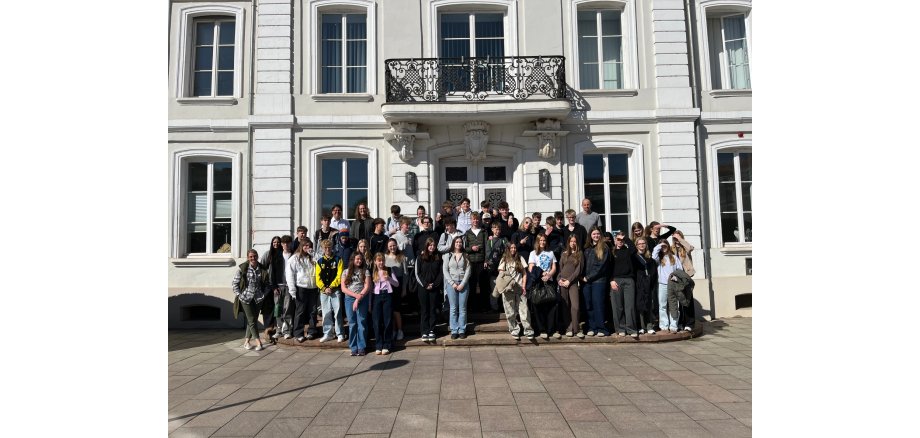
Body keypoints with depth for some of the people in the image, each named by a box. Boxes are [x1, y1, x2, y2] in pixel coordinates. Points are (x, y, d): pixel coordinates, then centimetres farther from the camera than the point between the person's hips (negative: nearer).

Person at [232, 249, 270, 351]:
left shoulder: (263, 270, 1)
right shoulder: (242, 268, -4)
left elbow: (268, 284, 10)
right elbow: (234, 283, 0)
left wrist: (264, 295, 1)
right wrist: (239, 295, -5)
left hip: (258, 298, 3)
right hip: (246, 298, -3)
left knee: (254, 320, 6)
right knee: (251, 320, -5)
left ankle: (246, 341, 19)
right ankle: (258, 342, -1)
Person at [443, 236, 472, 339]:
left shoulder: (466, 255, 5)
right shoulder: (448, 255, 5)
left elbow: (468, 270, 0)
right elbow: (445, 270, 1)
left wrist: (462, 284, -8)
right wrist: (453, 283, -7)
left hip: (463, 283, 0)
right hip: (451, 283, 0)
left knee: (462, 308, 2)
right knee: (453, 308, 1)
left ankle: (462, 330, 8)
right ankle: (454, 330, 5)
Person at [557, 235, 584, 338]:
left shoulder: (580, 254, 7)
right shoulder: (564, 254, 16)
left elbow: (579, 270, -1)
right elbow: (560, 268, 14)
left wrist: (569, 280, -8)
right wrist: (559, 279, -2)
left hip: (573, 282, -3)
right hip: (562, 283, 3)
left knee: (575, 306, -11)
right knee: (565, 307, 2)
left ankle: (576, 329, -4)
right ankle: (568, 329, 7)